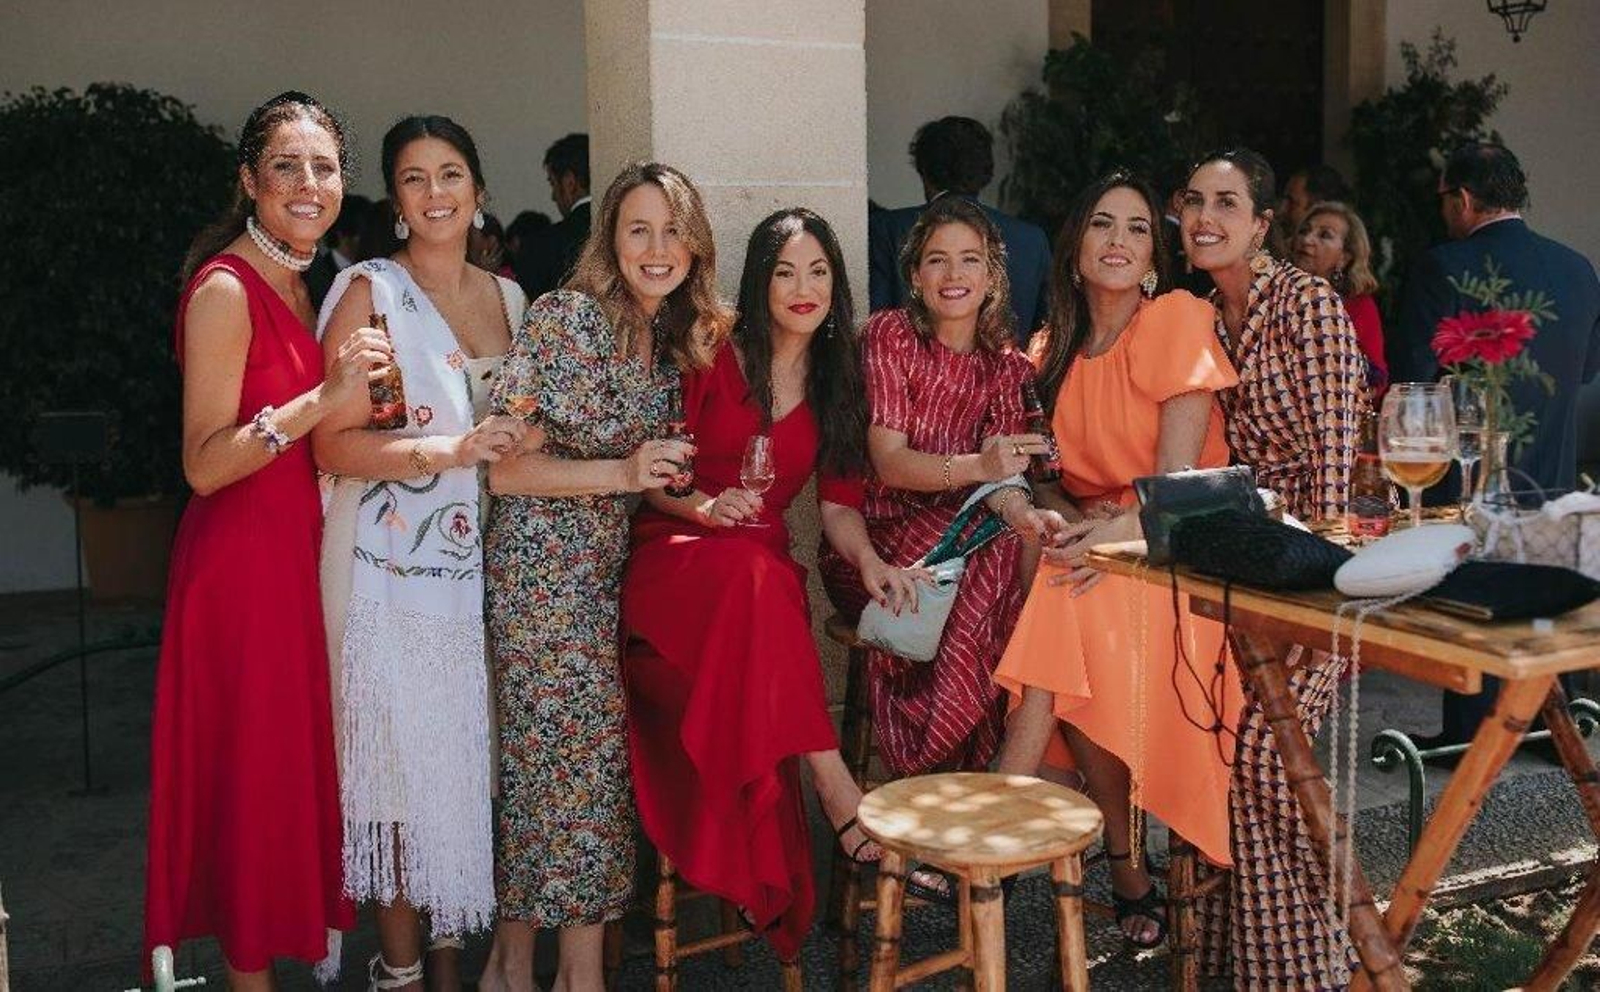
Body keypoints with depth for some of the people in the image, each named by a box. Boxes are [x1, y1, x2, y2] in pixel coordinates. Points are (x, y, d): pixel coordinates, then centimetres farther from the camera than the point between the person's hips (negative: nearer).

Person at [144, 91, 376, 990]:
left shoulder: (299, 285, 11)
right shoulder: (226, 289, -15)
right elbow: (205, 464, -21)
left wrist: (364, 398, 4)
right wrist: (323, 398, -29)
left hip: (300, 546, 8)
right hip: (240, 556, -8)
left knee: (302, 760, 17)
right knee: (253, 767, 3)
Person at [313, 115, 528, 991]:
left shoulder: (507, 297, 12)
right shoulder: (369, 292, -4)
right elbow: (335, 444, -12)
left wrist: (519, 440, 3)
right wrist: (448, 450, -24)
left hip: (483, 563, 5)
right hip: (393, 567, -5)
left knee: (473, 754, 9)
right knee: (404, 758, -1)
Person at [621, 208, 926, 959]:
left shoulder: (837, 382, 14)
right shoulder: (711, 359, 3)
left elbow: (838, 504, 7)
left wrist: (870, 563, -14)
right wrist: (702, 506, -20)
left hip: (762, 571, 3)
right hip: (673, 556, -3)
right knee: (755, 572, -40)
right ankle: (839, 792, -43)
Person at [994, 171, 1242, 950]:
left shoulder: (1178, 318, -6)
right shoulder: (1052, 348, 10)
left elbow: (1178, 473, -14)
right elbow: (1040, 476, 9)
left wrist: (1122, 532, -30)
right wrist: (1072, 519, -13)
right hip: (1088, 539, 5)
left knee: (1066, 615, -32)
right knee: (1059, 618, -27)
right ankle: (1126, 867, -13)